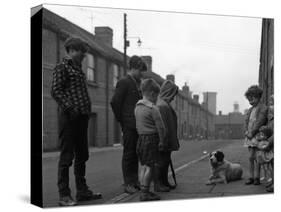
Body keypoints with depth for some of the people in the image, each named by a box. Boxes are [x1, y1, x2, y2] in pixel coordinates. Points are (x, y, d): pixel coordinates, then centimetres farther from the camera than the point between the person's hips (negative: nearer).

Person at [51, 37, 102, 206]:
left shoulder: (78, 69, 21)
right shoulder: (62, 67, -4)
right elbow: (56, 91, -13)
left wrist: (88, 108, 11)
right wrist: (70, 107, -20)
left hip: (82, 117, 9)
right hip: (69, 117, -9)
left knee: (82, 155, 13)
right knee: (67, 156, -5)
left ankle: (82, 190, 22)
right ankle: (64, 195, -1)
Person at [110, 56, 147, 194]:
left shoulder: (137, 84, 18)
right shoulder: (124, 82, -8)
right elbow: (114, 102, -14)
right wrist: (121, 120, -9)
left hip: (137, 125, 8)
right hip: (129, 125, -8)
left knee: (135, 154, 12)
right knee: (128, 154, -3)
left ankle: (134, 181, 19)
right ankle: (128, 184, 2)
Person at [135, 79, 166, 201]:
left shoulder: (137, 107, 11)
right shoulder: (153, 108, -13)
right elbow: (160, 126, -13)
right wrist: (162, 141, -4)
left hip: (140, 139, 8)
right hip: (151, 138, -8)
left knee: (143, 166, 11)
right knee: (150, 166, -4)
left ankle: (143, 190, 13)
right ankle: (145, 193, -5)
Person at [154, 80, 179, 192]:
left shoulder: (166, 104, 15)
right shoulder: (162, 105, -19)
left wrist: (172, 142, 22)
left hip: (167, 141, 10)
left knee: (166, 161, 16)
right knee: (161, 161, -3)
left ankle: (164, 182, 26)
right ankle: (158, 184, 3)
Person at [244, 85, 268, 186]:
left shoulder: (263, 108, -6)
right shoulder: (251, 109, 18)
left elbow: (259, 122, -13)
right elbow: (246, 121, 15)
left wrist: (252, 133, -14)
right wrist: (246, 131, -2)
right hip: (250, 136, 7)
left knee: (256, 157, -8)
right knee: (251, 158, 5)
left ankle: (256, 178, -4)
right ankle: (251, 177, 8)